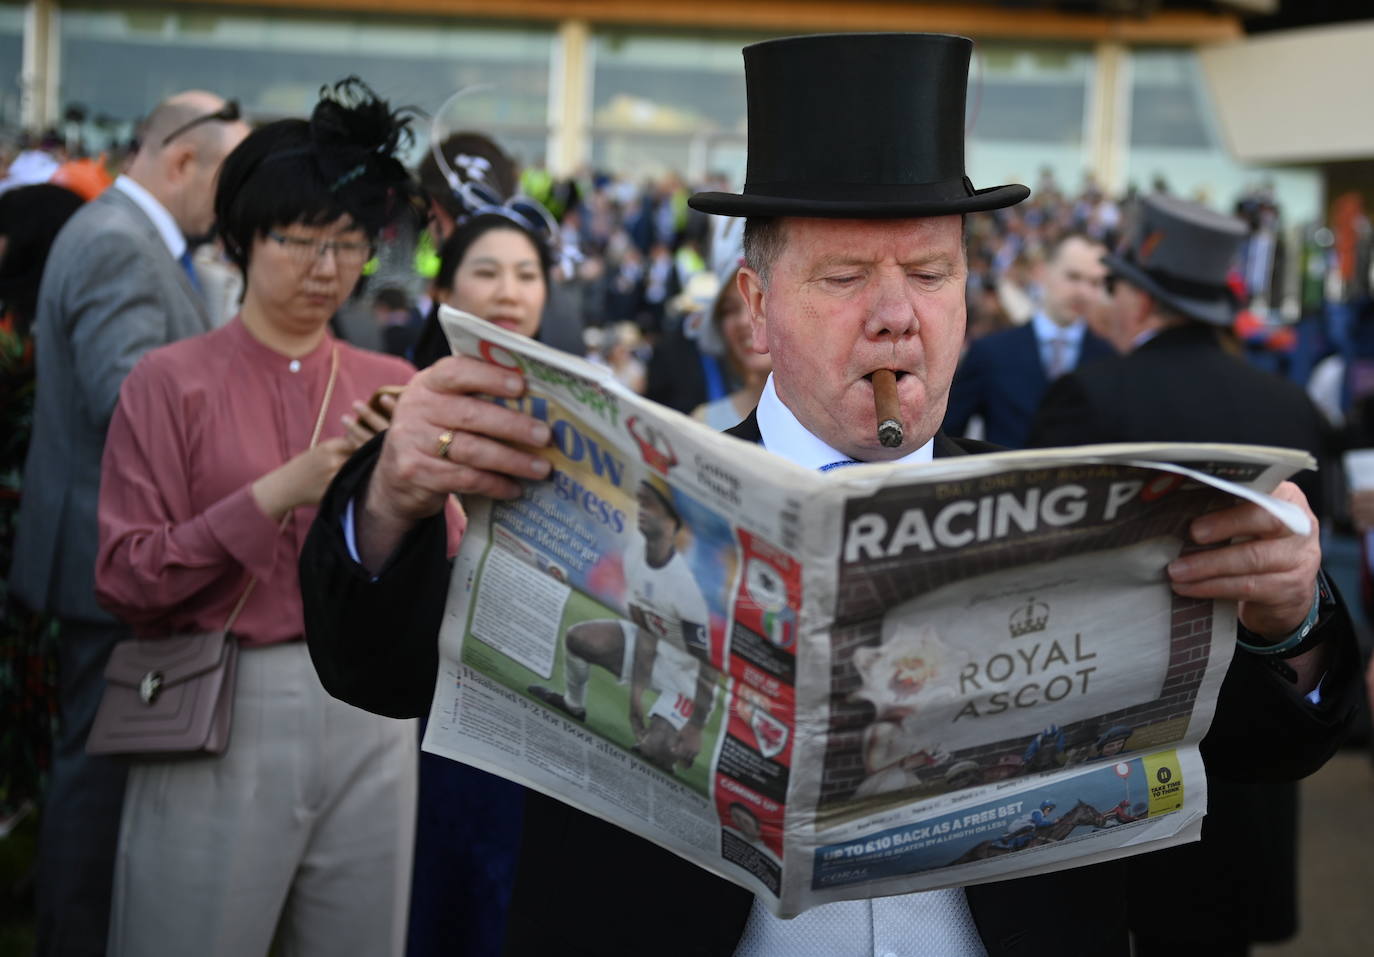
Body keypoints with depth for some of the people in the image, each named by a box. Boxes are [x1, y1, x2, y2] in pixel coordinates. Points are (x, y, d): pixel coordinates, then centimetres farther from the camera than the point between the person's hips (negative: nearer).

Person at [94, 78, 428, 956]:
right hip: (223, 713, -3)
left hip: (370, 716, 3)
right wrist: (278, 495, -16)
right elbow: (126, 578, -8)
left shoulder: (393, 387, 9)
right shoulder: (173, 381, -2)